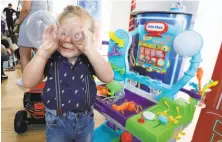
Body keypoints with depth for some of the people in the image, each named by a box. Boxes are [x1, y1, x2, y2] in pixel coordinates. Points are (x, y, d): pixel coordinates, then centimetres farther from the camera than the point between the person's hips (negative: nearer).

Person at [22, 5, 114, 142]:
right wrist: (44, 51, -29)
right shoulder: (51, 58, -12)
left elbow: (108, 77, -25)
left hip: (85, 120, 2)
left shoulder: (89, 58, -11)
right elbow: (28, 82, -20)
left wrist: (89, 49, -34)